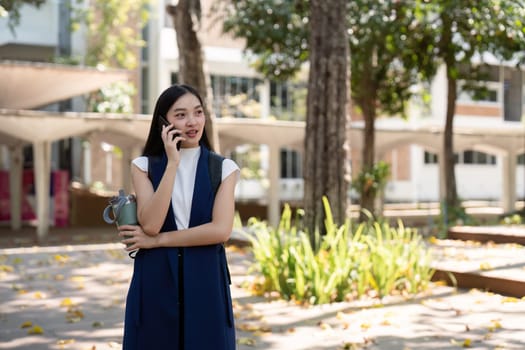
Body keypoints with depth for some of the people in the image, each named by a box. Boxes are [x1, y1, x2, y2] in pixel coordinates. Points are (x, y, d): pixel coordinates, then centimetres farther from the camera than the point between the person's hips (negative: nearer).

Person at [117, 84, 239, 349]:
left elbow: (220, 230, -10)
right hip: (156, 281, 0)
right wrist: (173, 162, -14)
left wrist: (157, 240, -10)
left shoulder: (223, 168, 3)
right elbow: (150, 224, -12)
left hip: (205, 281, 0)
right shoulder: (144, 166, 3)